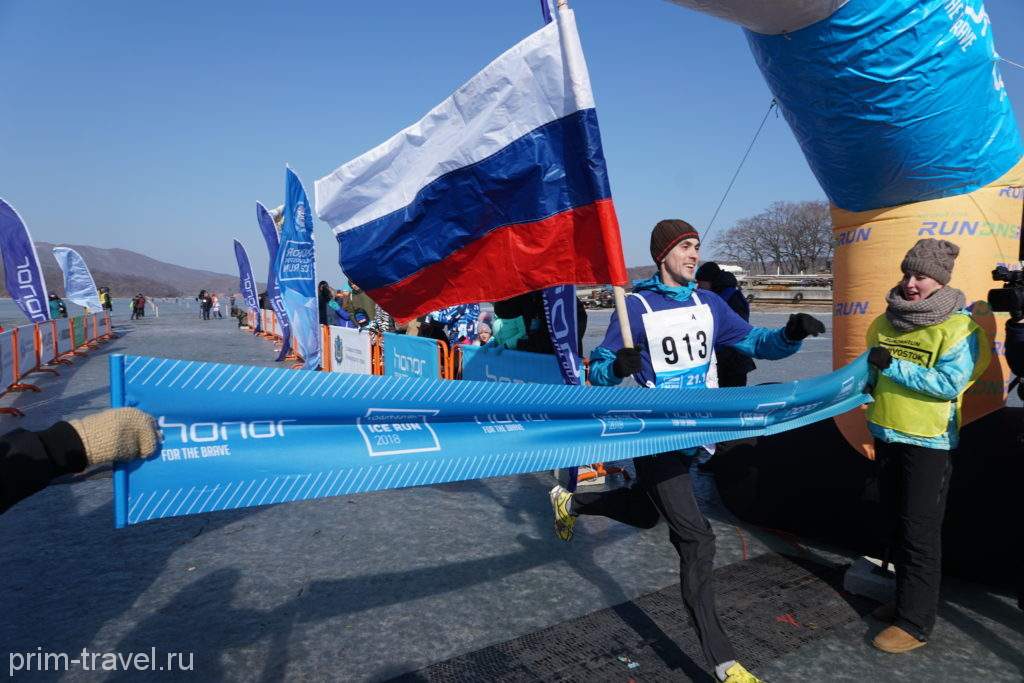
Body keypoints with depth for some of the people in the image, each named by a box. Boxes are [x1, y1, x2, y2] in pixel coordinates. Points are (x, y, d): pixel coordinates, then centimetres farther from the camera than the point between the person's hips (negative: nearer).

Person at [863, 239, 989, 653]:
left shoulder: (959, 327, -12)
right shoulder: (887, 320, 6)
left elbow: (949, 383, -22)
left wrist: (894, 367, -24)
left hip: (928, 442, -7)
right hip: (886, 436, 7)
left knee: (920, 534, 0)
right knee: (895, 526, 18)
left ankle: (914, 623, 9)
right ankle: (906, 601, 34)